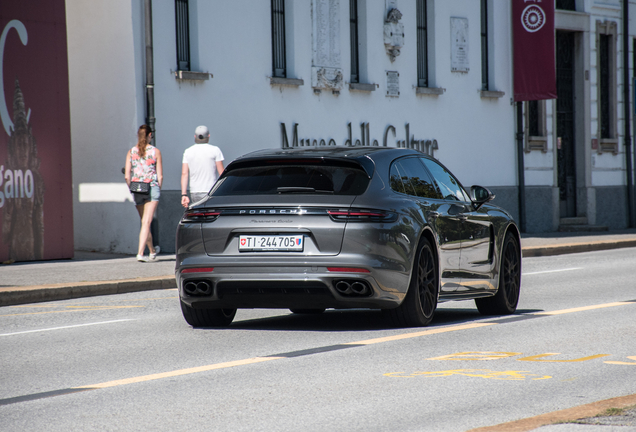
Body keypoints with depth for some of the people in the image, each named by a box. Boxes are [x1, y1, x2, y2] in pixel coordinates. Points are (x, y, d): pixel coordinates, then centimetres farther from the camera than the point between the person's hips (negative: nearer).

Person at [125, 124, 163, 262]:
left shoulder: (131, 152, 3)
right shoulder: (155, 151, -3)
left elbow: (127, 176, -2)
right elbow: (160, 175, -4)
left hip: (137, 189, 3)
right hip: (152, 188, -3)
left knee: (144, 222, 17)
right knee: (146, 222, -7)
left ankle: (152, 251, 33)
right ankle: (140, 253, -18)